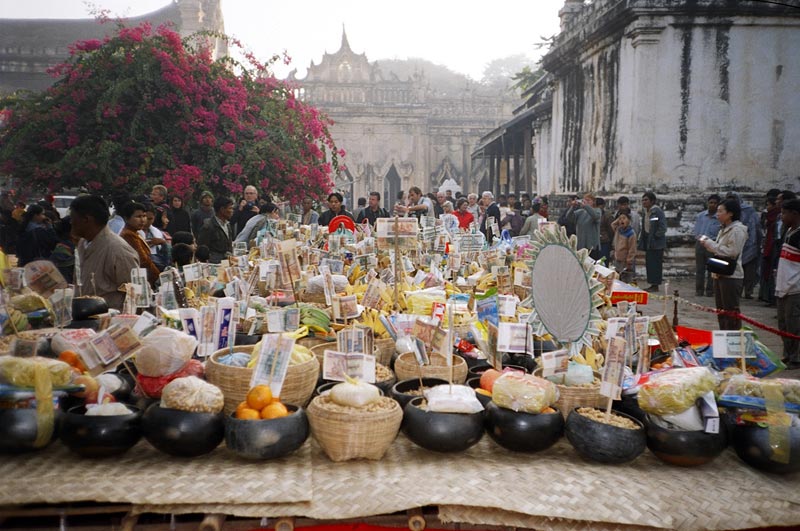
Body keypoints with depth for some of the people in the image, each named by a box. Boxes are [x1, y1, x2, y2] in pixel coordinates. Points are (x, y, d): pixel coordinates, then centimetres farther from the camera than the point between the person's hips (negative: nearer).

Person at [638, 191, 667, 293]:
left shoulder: (658, 211, -13)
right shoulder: (644, 211, 12)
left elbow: (663, 228, -17)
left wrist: (655, 236, -14)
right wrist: (642, 236, 11)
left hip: (656, 242, -9)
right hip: (648, 241, 9)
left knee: (655, 264, -7)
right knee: (649, 263, 10)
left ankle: (655, 286, -3)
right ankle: (652, 284, 17)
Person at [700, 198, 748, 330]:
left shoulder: (737, 230, -14)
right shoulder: (724, 229, 15)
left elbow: (732, 252, -23)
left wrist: (711, 244, -17)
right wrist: (708, 243, 2)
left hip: (731, 276, -10)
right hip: (719, 274, 10)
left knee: (731, 311, -5)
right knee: (721, 311, 15)